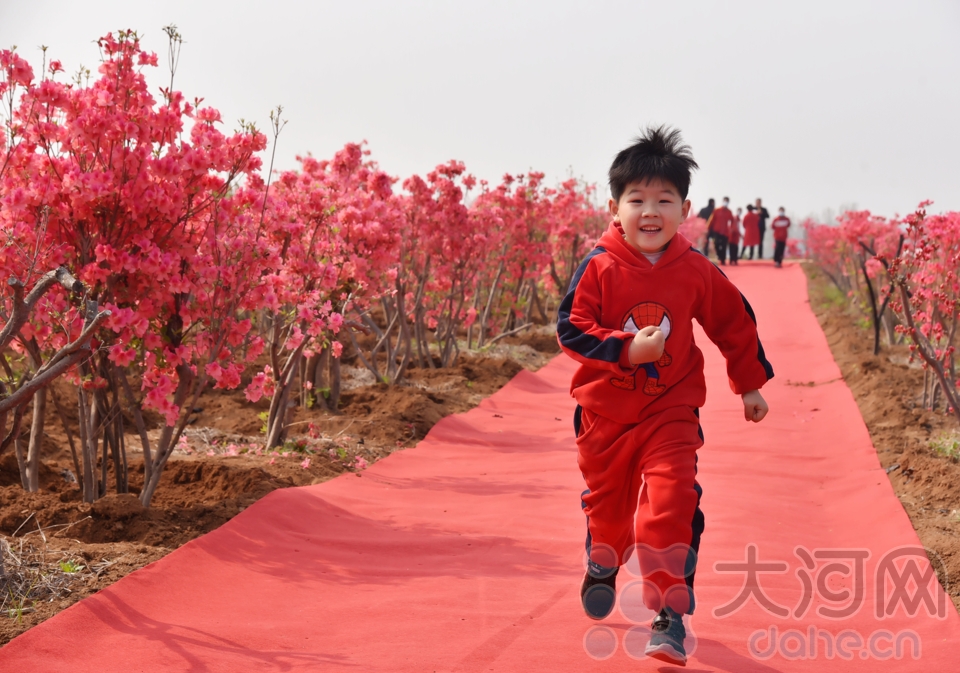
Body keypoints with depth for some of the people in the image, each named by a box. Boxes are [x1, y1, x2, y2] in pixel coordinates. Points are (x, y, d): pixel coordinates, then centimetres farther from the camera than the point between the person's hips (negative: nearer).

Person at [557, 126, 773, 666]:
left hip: (672, 412, 0)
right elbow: (571, 328, -14)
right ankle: (603, 567, 51)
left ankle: (670, 615, -6)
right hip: (606, 412, 1)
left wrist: (751, 386, 15)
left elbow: (735, 325, 8)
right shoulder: (600, 267, -12)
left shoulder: (697, 272, -7)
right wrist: (625, 348, -26)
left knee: (672, 508, -15)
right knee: (607, 501, 19)